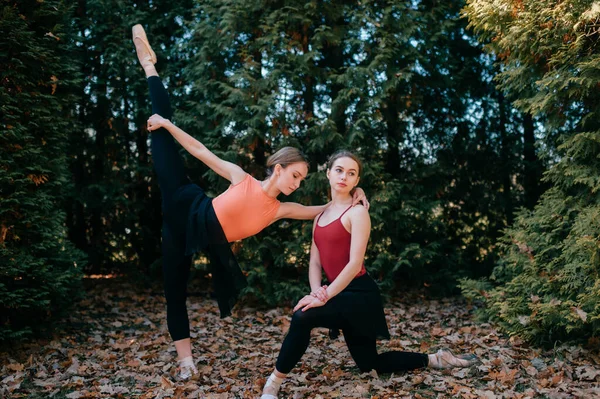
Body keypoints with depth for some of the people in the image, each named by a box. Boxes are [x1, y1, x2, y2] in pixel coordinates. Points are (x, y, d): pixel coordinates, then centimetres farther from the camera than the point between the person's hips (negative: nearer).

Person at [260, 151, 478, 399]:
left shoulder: (357, 212, -9)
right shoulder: (321, 215, 14)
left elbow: (355, 262, -19)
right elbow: (315, 262, 7)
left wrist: (325, 296, -24)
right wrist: (316, 291, -12)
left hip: (360, 294, -9)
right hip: (342, 293, 9)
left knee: (303, 316, -30)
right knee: (370, 365, 17)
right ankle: (434, 360, 32)